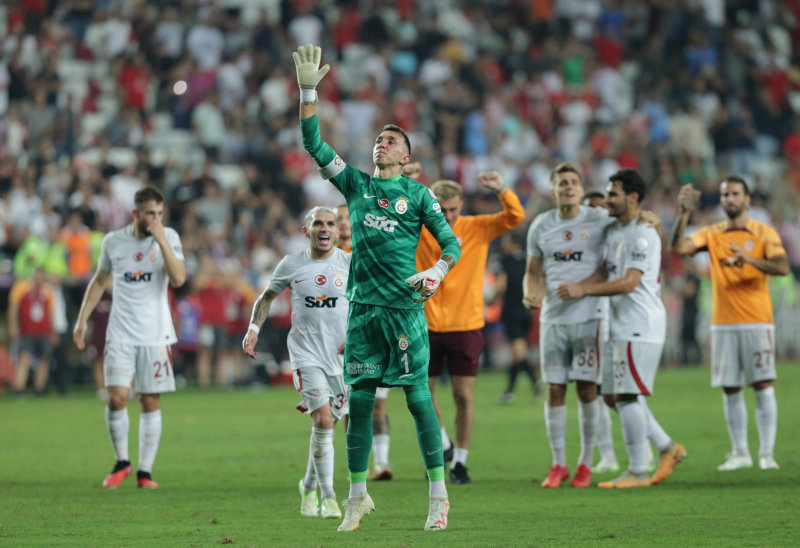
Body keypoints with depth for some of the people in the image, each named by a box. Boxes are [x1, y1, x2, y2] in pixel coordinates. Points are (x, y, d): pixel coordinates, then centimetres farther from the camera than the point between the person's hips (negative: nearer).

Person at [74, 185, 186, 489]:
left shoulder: (169, 237, -2)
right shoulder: (113, 241, 2)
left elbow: (179, 279, -16)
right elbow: (99, 281, 17)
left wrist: (161, 241, -22)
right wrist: (82, 319, 13)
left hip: (156, 335, 0)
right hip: (120, 335, 0)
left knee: (151, 403, 1)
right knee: (117, 398, -11)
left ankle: (145, 471, 10)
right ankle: (121, 462, 9)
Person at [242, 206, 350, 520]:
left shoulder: (350, 263, -1)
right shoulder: (291, 265, 1)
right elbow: (267, 296, 16)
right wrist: (253, 329, 4)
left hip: (342, 354, 2)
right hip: (306, 355, -2)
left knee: (327, 425, 8)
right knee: (323, 419, -16)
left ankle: (309, 488, 31)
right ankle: (327, 497, -10)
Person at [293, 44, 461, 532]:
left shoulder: (417, 194, 6)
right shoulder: (355, 184, 13)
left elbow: (451, 241, 4)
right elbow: (314, 145, 8)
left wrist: (438, 272, -16)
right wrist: (308, 91, 0)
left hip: (405, 307, -3)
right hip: (363, 308, 3)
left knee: (418, 398, -4)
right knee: (359, 401, 3)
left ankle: (439, 495, -1)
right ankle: (358, 497, 10)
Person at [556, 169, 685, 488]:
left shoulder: (643, 235, -14)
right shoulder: (614, 231, 16)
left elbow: (629, 282, -22)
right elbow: (605, 273, 20)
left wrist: (583, 290, -21)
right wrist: (574, 288, 3)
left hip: (640, 326, -10)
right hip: (621, 326, 10)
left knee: (626, 396, -9)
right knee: (615, 396, 10)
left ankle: (637, 472, -2)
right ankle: (668, 448, 19)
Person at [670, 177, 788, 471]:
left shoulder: (764, 233, 2)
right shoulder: (711, 234, 8)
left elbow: (782, 267, -12)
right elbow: (678, 247, -7)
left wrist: (750, 259, -27)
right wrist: (684, 213, -18)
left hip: (757, 322, -2)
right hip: (723, 323, 2)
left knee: (763, 386, -7)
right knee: (730, 390, 4)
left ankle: (766, 452, -5)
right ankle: (739, 452, 12)